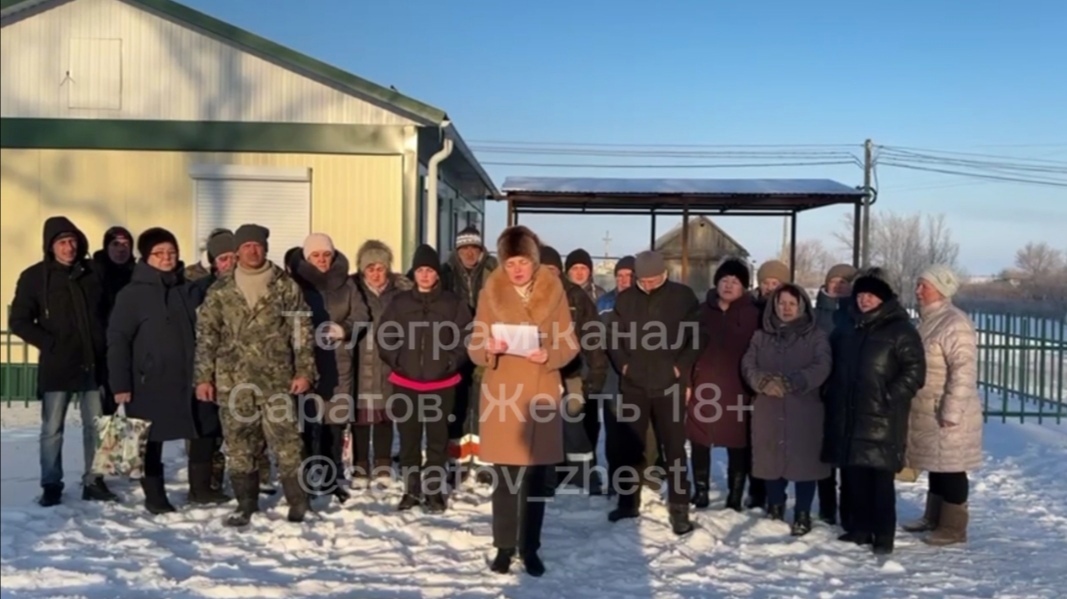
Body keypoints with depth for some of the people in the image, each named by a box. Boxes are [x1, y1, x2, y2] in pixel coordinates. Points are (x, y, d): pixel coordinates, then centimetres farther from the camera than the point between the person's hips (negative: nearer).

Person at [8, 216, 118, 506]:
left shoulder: (92, 273, 4)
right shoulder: (34, 277, -2)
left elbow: (108, 311, 13)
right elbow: (18, 321, 0)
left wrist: (104, 346, 2)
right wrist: (49, 344, -9)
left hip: (93, 363, 2)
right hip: (56, 366, -2)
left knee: (96, 426, 8)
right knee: (52, 430, 5)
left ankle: (94, 482, 18)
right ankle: (51, 486, 16)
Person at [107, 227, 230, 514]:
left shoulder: (187, 289, 9)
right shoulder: (132, 294, -6)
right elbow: (117, 340, -8)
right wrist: (120, 384, -13)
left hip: (191, 378, 5)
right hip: (151, 381, -5)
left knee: (205, 432, 10)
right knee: (152, 441, 6)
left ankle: (200, 488, 26)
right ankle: (154, 496, 21)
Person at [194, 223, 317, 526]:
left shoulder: (286, 286, 3)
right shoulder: (220, 291, 7)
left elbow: (302, 331, 2)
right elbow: (206, 336, 7)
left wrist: (304, 370, -5)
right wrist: (203, 377, 2)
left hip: (276, 379, -2)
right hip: (233, 381, 2)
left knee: (286, 442, -3)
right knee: (239, 445, 9)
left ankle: (298, 502, 12)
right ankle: (246, 504, 22)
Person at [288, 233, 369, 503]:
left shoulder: (346, 284, 9)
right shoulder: (296, 282, 0)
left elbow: (361, 316, 4)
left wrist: (344, 329, -14)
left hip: (339, 360, 2)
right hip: (306, 359, -2)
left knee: (337, 420, 6)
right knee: (310, 420, -4)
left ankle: (334, 476, 18)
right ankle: (311, 478, 7)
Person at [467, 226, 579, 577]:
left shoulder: (553, 291, 1)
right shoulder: (491, 292, 0)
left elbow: (570, 344, 2)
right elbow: (474, 348, 1)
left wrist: (549, 355, -18)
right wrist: (489, 348, -21)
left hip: (541, 395, 0)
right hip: (502, 395, 0)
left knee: (537, 479, 7)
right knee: (505, 478, 6)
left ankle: (530, 548, 20)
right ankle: (504, 547, 19)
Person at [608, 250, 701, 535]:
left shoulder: (683, 296, -2)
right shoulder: (625, 299, 5)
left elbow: (697, 337, 0)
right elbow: (614, 337, 12)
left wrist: (682, 368, -8)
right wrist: (623, 364, 0)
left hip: (669, 385, -3)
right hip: (634, 385, 3)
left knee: (674, 449, 1)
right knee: (631, 446, 11)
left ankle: (679, 510, 8)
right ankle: (628, 502, 25)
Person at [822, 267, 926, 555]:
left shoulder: (900, 330, -5)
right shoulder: (848, 330, 15)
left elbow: (914, 371, -10)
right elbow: (836, 368, 28)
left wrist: (889, 399, -16)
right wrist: (833, 396, 16)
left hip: (881, 420, -6)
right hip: (848, 417, 6)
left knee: (880, 479, -5)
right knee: (853, 476, 10)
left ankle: (883, 536, 3)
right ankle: (859, 528, 21)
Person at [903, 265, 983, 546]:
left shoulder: (955, 324, -17)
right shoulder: (927, 320, 11)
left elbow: (964, 371, -22)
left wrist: (951, 412, -23)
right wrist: (914, 404, 19)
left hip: (948, 414, -9)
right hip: (928, 412, 9)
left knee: (950, 467, 1)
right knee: (935, 465, 18)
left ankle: (953, 527, 12)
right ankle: (933, 517, 31)